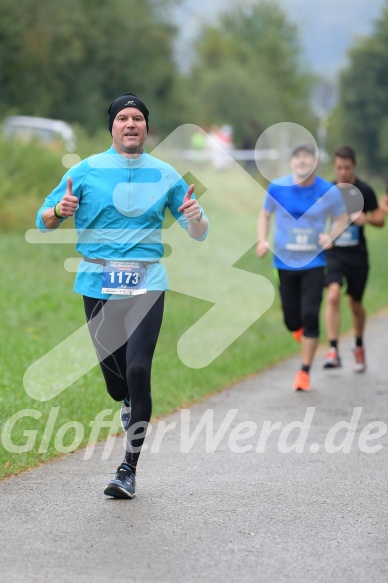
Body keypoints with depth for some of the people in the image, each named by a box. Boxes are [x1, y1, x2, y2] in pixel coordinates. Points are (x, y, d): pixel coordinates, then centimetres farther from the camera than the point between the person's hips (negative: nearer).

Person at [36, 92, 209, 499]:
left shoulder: (165, 175, 7)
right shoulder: (86, 171, 4)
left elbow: (198, 234, 13)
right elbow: (43, 221, 8)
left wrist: (195, 217, -11)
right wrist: (60, 211, -15)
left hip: (146, 285, -1)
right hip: (98, 283, 1)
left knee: (137, 369, -14)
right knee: (112, 371, 5)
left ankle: (129, 468, -6)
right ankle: (130, 408, 44)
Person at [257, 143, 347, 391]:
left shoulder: (329, 192, -7)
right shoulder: (277, 188, -5)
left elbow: (341, 218, 7)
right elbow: (265, 215, 9)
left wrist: (331, 236, -13)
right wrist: (262, 240, -6)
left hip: (314, 262, -1)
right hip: (284, 262, 1)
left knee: (310, 317, -9)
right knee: (292, 320, 5)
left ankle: (305, 372, 4)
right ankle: (302, 332, 43)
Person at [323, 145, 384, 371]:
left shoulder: (364, 191, -4)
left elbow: (380, 219, 0)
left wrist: (366, 218, -18)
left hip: (357, 255, 0)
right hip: (334, 253, 0)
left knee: (355, 304, 12)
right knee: (333, 295, -22)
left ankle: (359, 347, 37)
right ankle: (333, 351, -24)